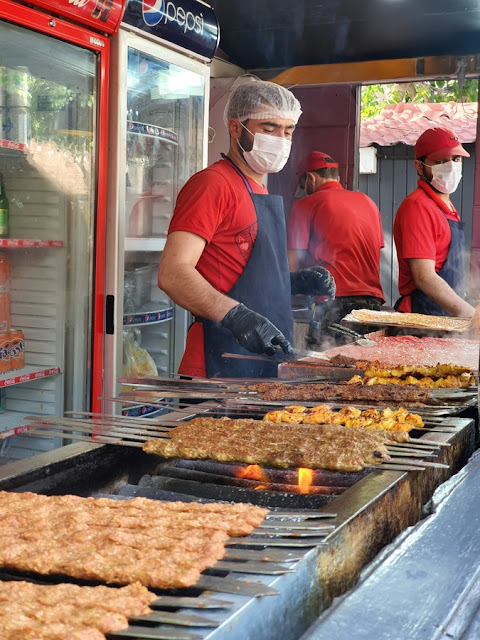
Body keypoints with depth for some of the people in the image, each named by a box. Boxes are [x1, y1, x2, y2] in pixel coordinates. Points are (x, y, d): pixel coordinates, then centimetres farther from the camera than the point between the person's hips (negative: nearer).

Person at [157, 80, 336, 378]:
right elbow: (173, 273, -21)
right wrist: (236, 316, -33)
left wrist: (295, 281, 11)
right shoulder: (212, 184, -10)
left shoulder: (259, 191, 21)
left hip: (267, 363, 9)